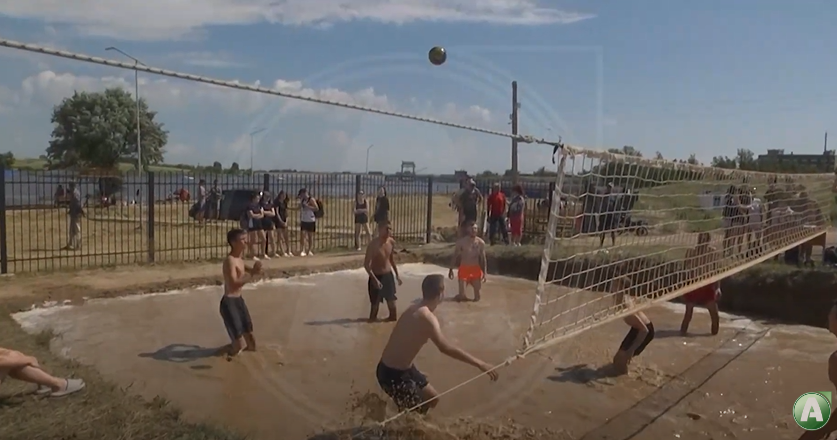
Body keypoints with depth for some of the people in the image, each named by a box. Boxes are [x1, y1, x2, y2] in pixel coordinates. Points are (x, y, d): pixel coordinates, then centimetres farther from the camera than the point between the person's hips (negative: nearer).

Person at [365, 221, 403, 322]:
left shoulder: (391, 242, -5)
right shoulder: (373, 244, -23)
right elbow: (366, 264, -22)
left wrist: (397, 274, 14)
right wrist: (374, 279, -28)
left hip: (388, 275, 5)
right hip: (376, 276, -5)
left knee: (391, 301, 15)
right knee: (375, 303, 3)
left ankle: (393, 318, 32)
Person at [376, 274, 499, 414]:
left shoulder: (417, 309, 4)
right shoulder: (426, 317, -27)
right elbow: (445, 347, -39)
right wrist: (479, 364, -38)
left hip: (404, 368, 10)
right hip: (392, 374, -10)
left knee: (432, 399, 20)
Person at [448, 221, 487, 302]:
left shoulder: (481, 242, -1)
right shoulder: (461, 242, -7)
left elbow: (483, 258, 6)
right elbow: (455, 256, 2)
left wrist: (484, 273, 4)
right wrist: (451, 269, 1)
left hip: (476, 269, 2)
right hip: (464, 269, -2)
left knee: (477, 298, 4)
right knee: (461, 296, -9)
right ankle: (462, 295, 25)